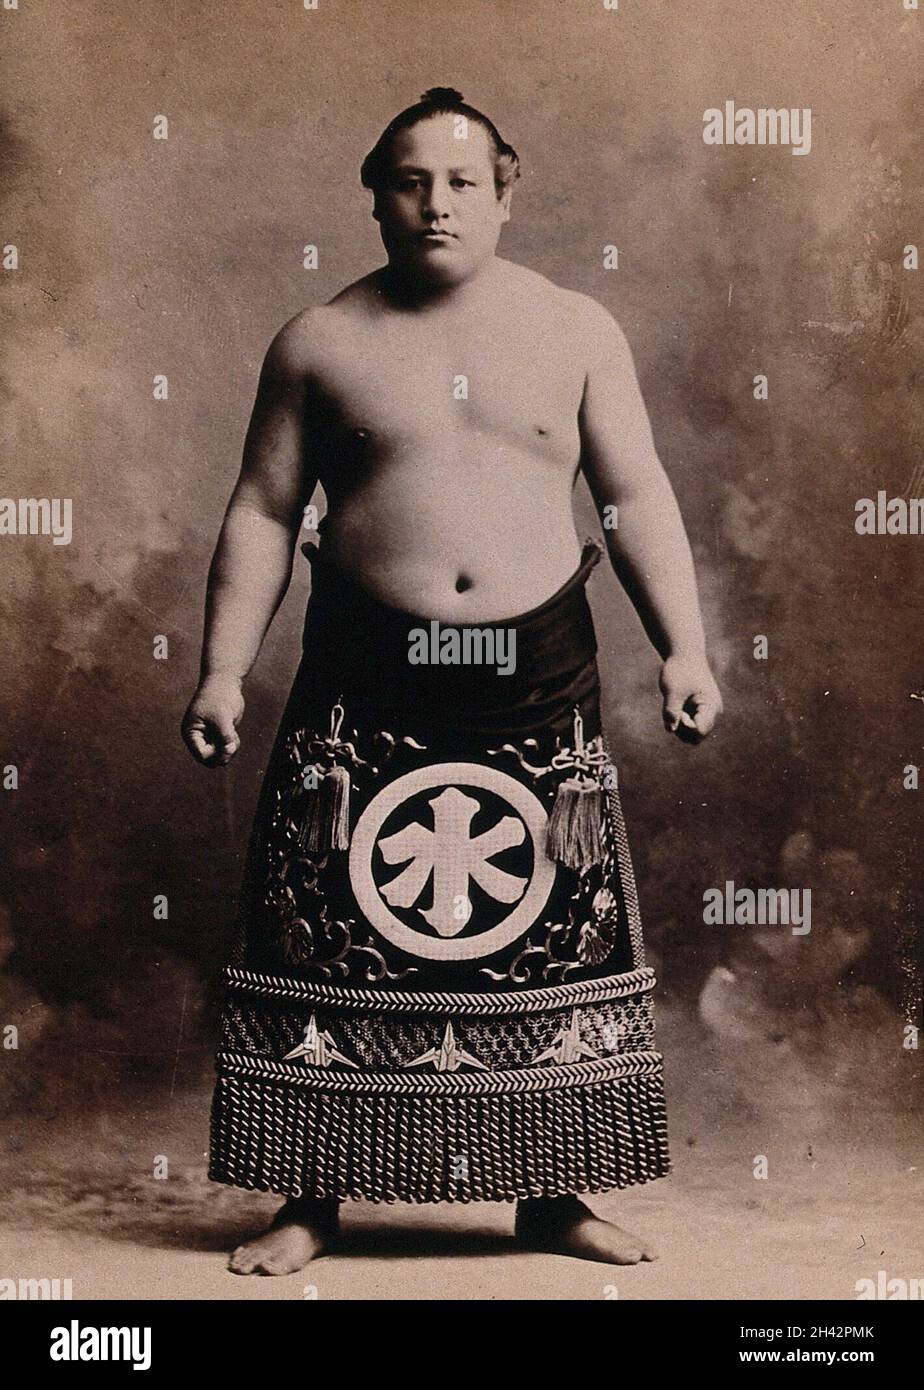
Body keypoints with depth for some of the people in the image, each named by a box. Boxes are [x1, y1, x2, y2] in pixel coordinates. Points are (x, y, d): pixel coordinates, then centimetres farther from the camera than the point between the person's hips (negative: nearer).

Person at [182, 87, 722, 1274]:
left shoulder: (577, 330, 7)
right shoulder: (321, 341, 5)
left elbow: (637, 501, 6)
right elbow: (262, 514, 5)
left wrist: (683, 649, -4)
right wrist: (223, 673, -1)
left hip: (538, 667, 1)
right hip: (366, 674, -1)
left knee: (555, 933, 5)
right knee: (327, 936, -2)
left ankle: (551, 1196, 20)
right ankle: (311, 1202, 12)